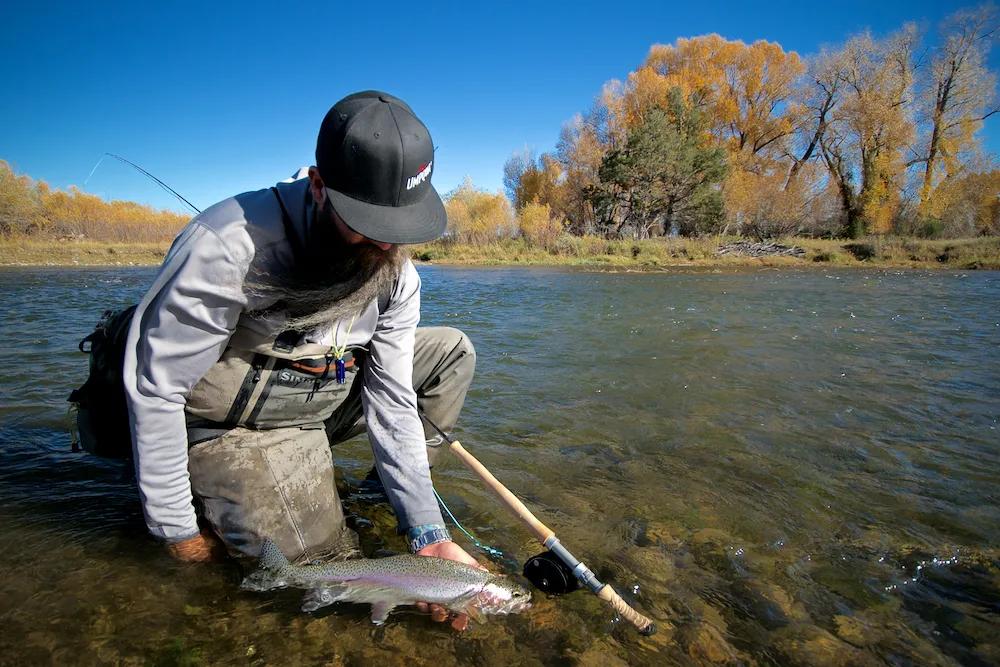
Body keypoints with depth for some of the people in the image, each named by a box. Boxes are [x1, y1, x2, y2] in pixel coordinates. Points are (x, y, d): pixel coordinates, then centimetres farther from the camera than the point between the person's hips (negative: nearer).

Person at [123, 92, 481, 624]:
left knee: (450, 350, -1)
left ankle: (391, 492, 10)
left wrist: (427, 534, -17)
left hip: (329, 399, 6)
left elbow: (391, 401, -11)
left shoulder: (395, 275, -12)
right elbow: (154, 386, -21)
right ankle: (218, 496, 12)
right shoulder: (230, 245, -29)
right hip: (239, 425, -5)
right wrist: (177, 530, -15)